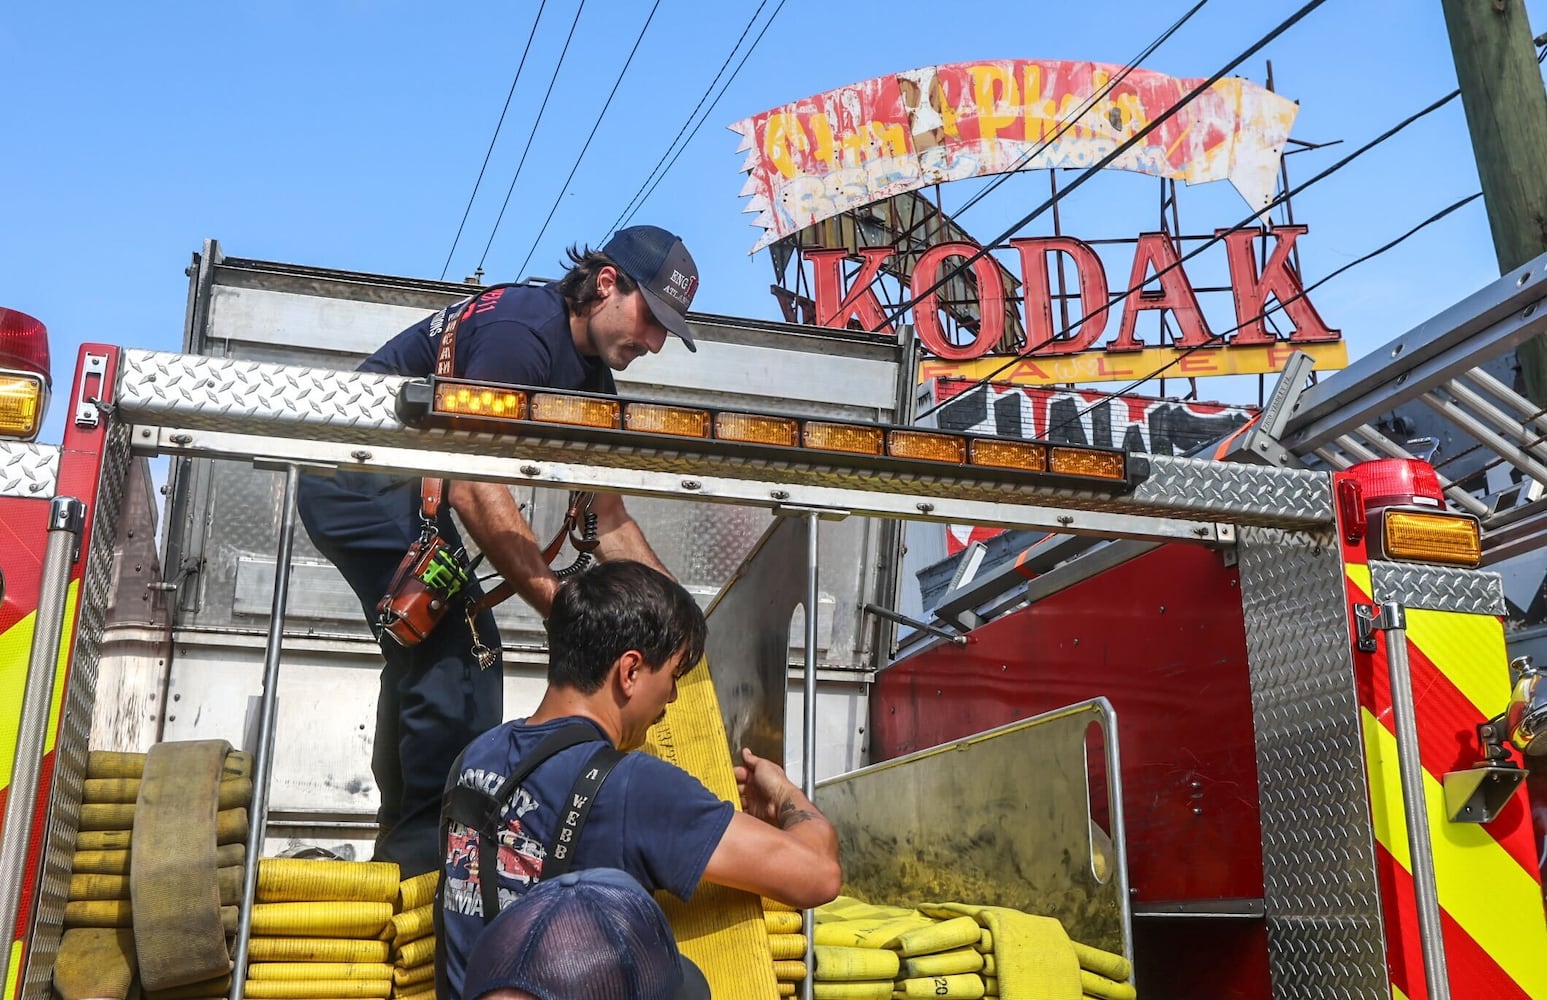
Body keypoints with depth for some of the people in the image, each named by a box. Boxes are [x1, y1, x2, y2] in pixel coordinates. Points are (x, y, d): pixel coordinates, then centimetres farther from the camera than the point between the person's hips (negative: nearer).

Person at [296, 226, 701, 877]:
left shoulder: (591, 377, 6)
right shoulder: (521, 330, -23)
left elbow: (609, 522, 7)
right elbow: (475, 488, -31)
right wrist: (563, 609, -35)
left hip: (404, 491, 11)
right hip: (360, 475, -11)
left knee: (426, 655, 15)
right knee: (463, 652, -17)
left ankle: (407, 841, 26)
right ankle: (435, 844, -11)